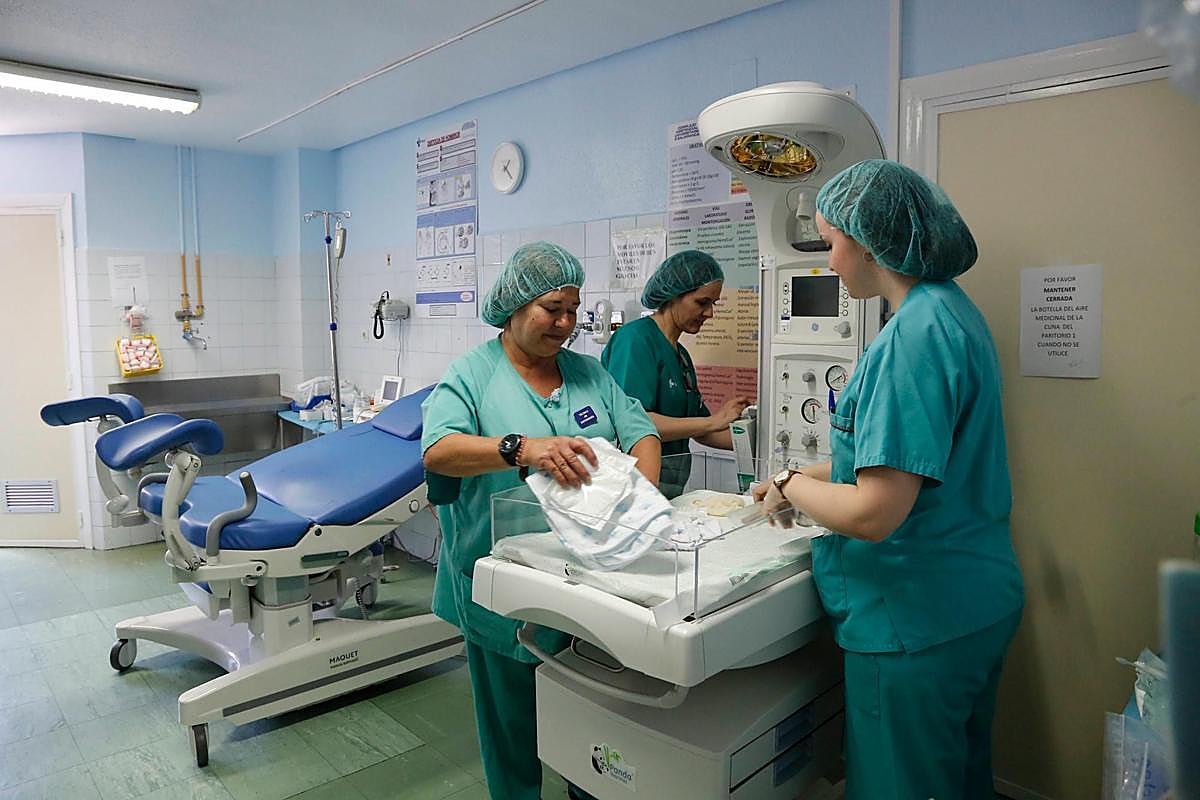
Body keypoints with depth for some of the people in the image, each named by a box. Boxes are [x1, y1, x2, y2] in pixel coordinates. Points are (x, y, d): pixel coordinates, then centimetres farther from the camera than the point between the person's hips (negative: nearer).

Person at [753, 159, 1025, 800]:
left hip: (919, 622, -9)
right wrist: (807, 477, 14)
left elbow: (873, 514, -28)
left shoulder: (916, 333, -24)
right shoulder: (953, 310, 8)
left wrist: (791, 486, -11)